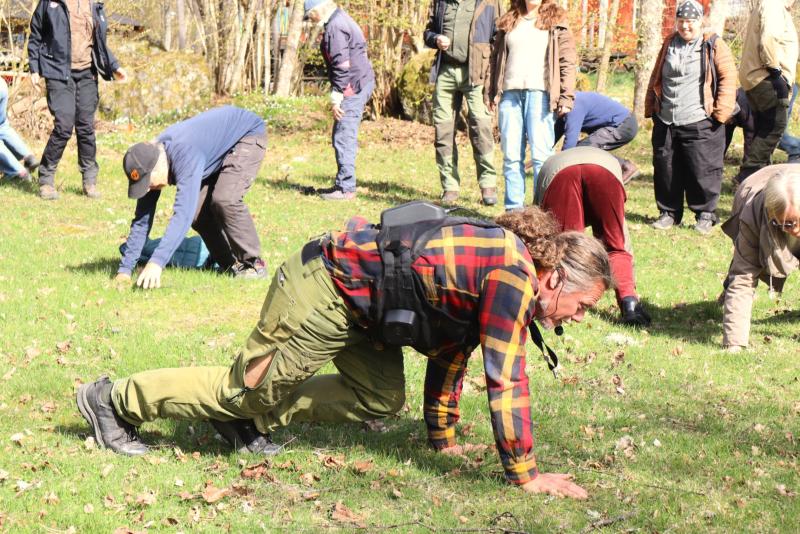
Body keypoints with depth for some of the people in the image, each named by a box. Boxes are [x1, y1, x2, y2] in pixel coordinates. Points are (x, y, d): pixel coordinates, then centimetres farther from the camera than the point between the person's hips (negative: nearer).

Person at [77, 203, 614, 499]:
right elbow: (506, 379, -24)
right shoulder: (511, 274, -21)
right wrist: (525, 474, -19)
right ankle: (117, 400, 16)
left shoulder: (493, 265, 8)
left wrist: (443, 438, 22)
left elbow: (450, 353, 18)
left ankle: (248, 417, 18)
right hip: (325, 289, -9)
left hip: (356, 295, 9)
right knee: (251, 386, 3)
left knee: (381, 398, 12)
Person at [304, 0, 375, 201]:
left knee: (344, 138, -8)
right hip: (362, 83, 11)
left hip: (352, 87, -11)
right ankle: (343, 184, 21)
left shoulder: (335, 26, -15)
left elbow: (342, 65, -20)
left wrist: (336, 98, -17)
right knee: (344, 137, 16)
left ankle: (346, 188, -6)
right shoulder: (342, 21, 17)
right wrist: (338, 94, 23)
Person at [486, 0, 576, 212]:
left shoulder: (556, 20, 8)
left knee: (541, 155, -8)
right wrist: (491, 92, 11)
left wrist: (566, 97, -6)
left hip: (539, 93, -3)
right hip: (510, 93, 4)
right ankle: (513, 209, 8)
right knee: (511, 156, 3)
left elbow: (568, 61, 2)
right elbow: (495, 58, 20)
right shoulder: (508, 22, 18)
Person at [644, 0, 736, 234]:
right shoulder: (669, 45, 14)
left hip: (700, 124, -5)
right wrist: (650, 108, 14)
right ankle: (669, 212, 19)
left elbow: (728, 79, -6)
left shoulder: (715, 46, -2)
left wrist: (720, 112, -12)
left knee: (702, 170, -4)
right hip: (665, 122, 5)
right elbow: (656, 78, 20)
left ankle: (705, 215, 8)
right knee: (665, 169, 8)